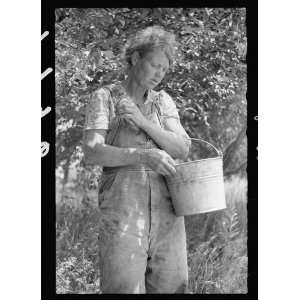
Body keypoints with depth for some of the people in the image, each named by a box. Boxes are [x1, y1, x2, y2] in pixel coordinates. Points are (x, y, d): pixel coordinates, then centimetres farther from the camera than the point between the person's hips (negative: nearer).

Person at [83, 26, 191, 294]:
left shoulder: (164, 102, 15)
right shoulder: (104, 98, 3)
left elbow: (182, 149, 1)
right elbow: (92, 153, -11)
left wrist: (142, 122, -13)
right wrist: (145, 156, -26)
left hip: (166, 211, 4)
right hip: (122, 210, -4)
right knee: (125, 289, -15)